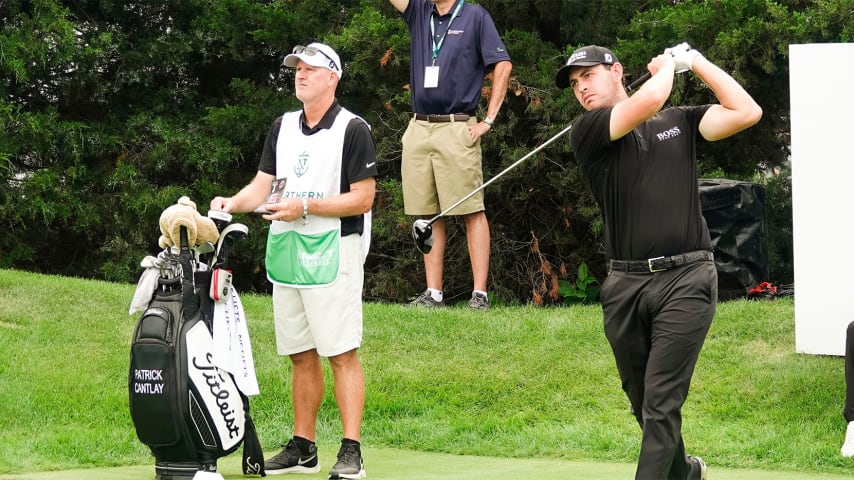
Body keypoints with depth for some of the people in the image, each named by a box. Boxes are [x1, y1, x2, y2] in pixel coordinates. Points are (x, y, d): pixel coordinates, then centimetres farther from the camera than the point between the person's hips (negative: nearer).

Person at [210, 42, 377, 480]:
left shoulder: (352, 130, -6)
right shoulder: (282, 127, 15)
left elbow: (362, 198, -10)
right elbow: (262, 184, 14)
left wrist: (306, 206, -17)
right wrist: (233, 203, -7)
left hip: (332, 253, -7)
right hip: (284, 253, 7)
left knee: (341, 355, -9)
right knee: (300, 356, 11)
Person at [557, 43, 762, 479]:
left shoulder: (680, 121, 12)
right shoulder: (587, 133, 4)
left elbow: (747, 112, 0)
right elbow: (647, 102, -12)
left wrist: (695, 61, 4)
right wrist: (666, 65, 7)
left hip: (685, 280, -2)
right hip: (625, 284, 2)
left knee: (661, 405, -11)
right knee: (642, 402, 14)